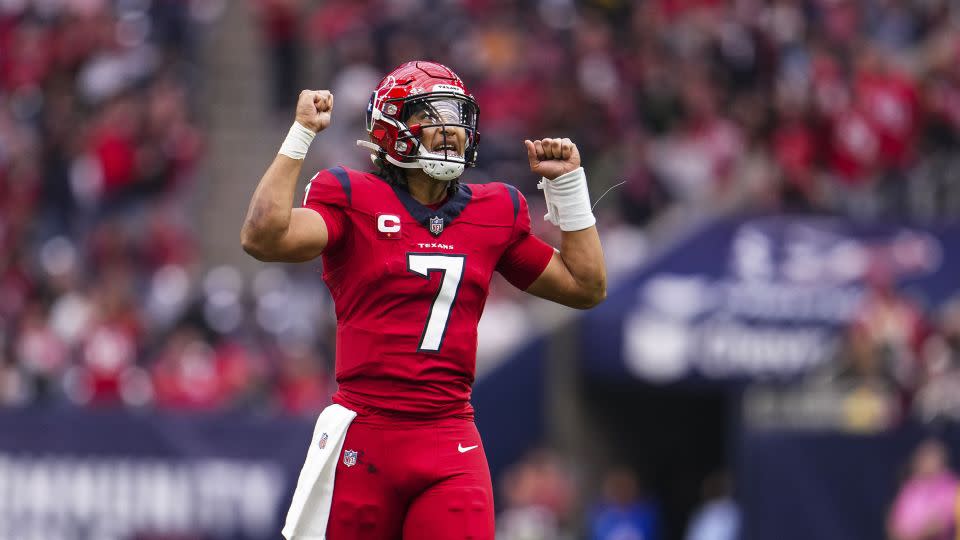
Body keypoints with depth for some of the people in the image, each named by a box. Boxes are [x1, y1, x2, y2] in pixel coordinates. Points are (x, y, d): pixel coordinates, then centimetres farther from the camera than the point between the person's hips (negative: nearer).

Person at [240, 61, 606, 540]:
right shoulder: (353, 199, 0)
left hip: (450, 446, 3)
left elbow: (586, 286, 20)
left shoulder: (493, 211, 12)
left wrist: (568, 182, 15)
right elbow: (264, 239, -18)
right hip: (363, 439, -3)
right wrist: (300, 136, -13)